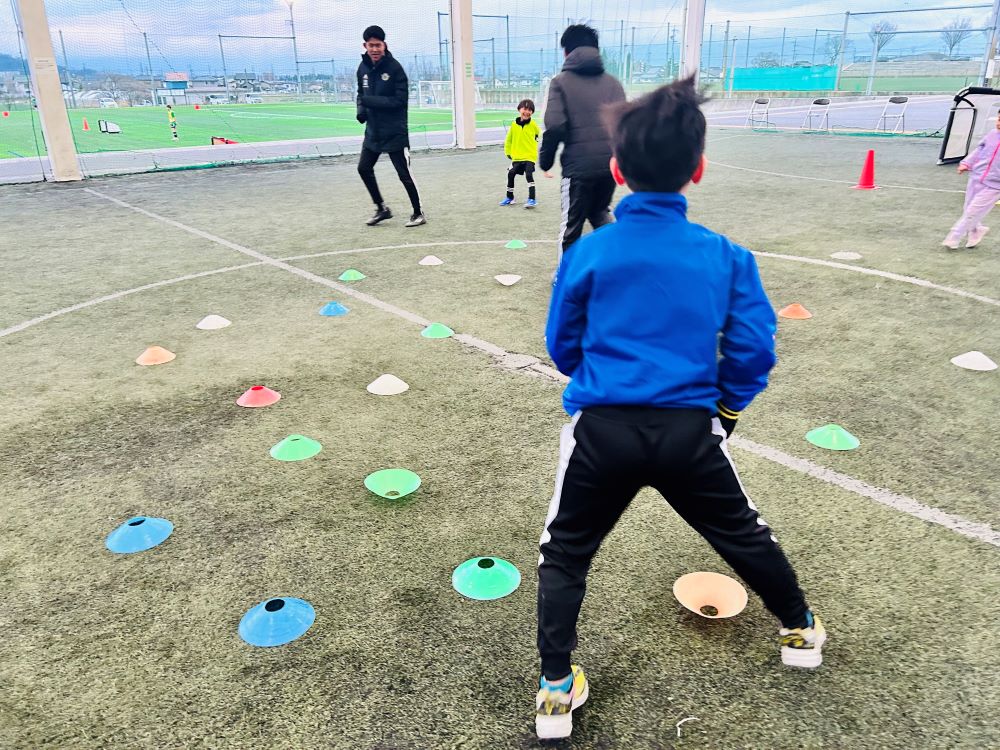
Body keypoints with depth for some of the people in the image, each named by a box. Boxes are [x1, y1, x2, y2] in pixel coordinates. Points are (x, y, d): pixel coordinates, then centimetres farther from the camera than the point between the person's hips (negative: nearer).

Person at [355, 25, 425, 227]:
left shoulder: (394, 68, -14)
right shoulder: (363, 68, 4)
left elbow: (401, 100, -19)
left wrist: (370, 101, -22)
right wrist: (361, 109, -6)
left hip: (395, 132, -7)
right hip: (373, 131, 7)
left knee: (404, 174, -1)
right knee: (364, 168, 10)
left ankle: (418, 213, 15)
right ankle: (382, 208, 25)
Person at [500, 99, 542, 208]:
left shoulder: (533, 125, -5)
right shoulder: (514, 125, -1)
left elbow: (540, 136, 11)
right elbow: (508, 139, 8)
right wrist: (508, 152, 7)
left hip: (530, 156, -4)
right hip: (516, 156, 4)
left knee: (529, 175, -17)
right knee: (510, 174, 7)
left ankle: (532, 199, -11)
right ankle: (509, 197, 25)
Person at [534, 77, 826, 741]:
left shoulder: (589, 252, -4)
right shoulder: (728, 257, -2)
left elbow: (563, 348, 5)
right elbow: (754, 350, -2)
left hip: (602, 430, -1)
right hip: (692, 432, 2)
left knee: (565, 555, 19)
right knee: (745, 534, 28)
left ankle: (557, 689, 23)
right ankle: (800, 629, 51)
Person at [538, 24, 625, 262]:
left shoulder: (561, 82, 0)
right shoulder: (613, 82, 12)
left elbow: (555, 127, -11)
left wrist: (545, 161, 1)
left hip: (578, 166, -4)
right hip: (611, 164, 4)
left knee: (571, 225, 9)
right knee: (601, 215, 26)